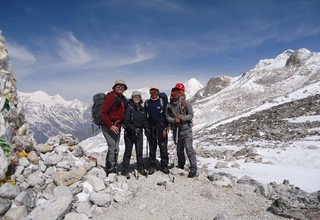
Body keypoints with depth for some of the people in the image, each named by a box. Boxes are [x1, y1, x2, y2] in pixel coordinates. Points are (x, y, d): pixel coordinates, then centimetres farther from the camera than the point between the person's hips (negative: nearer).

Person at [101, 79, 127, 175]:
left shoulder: (122, 99, 12)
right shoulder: (111, 96, -13)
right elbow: (103, 113, -17)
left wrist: (120, 124, 13)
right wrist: (111, 125, -22)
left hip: (117, 127, 8)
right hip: (108, 127, -8)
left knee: (116, 149, 14)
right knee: (112, 148, -8)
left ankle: (114, 169, 27)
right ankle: (110, 170, 4)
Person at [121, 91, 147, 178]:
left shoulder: (142, 108, 8)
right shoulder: (129, 108, -9)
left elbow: (144, 120, 16)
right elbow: (126, 122, -14)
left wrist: (146, 127, 2)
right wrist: (133, 129, -19)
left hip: (139, 132, 5)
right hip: (129, 132, -5)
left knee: (140, 151, 9)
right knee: (128, 151, 3)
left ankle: (140, 167, 23)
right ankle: (125, 169, 14)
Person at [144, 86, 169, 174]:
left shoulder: (162, 102, 1)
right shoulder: (147, 103, 8)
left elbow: (166, 116, 0)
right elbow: (145, 117, 10)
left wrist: (165, 128, -7)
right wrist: (146, 129, 4)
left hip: (161, 128, -2)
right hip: (151, 128, 2)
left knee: (163, 147, 0)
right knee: (152, 148, 8)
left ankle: (164, 165, 11)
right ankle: (152, 165, 18)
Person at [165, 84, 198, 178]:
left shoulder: (186, 103, -7)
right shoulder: (169, 105, 4)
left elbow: (191, 115, -7)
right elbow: (167, 117, 5)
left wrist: (182, 118, -22)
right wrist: (174, 120, -15)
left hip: (186, 128, -4)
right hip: (176, 129, 4)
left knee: (188, 147, -12)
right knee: (179, 149, 16)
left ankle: (193, 168, -3)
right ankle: (180, 166, 34)